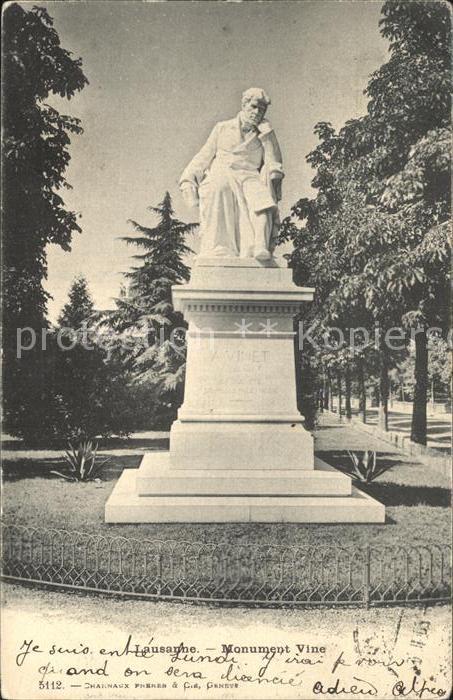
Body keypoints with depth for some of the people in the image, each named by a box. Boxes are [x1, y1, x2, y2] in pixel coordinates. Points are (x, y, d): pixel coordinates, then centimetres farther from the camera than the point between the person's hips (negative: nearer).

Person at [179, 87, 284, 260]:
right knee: (218, 189, -37)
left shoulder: (265, 136, 20)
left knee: (260, 196, -36)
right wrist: (188, 181, 6)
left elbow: (275, 163, 4)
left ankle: (260, 247, -55)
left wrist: (266, 133, -3)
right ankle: (218, 251, -48)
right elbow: (203, 157, 18)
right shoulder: (222, 128, 22)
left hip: (249, 177, 0)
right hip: (220, 175, 0)